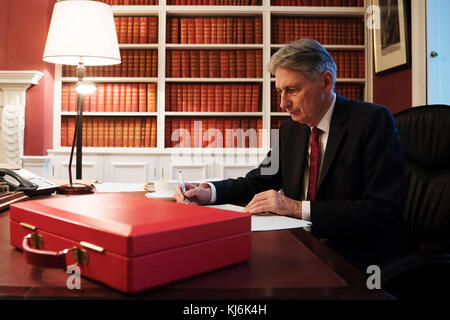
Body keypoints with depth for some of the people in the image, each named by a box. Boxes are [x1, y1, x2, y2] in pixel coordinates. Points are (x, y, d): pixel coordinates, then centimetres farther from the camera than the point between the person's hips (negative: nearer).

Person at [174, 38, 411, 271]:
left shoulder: (373, 120, -11)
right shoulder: (290, 128, 9)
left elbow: (385, 212, -19)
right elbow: (258, 181, 14)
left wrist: (299, 208, -25)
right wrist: (208, 192, -5)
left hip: (357, 260, -5)